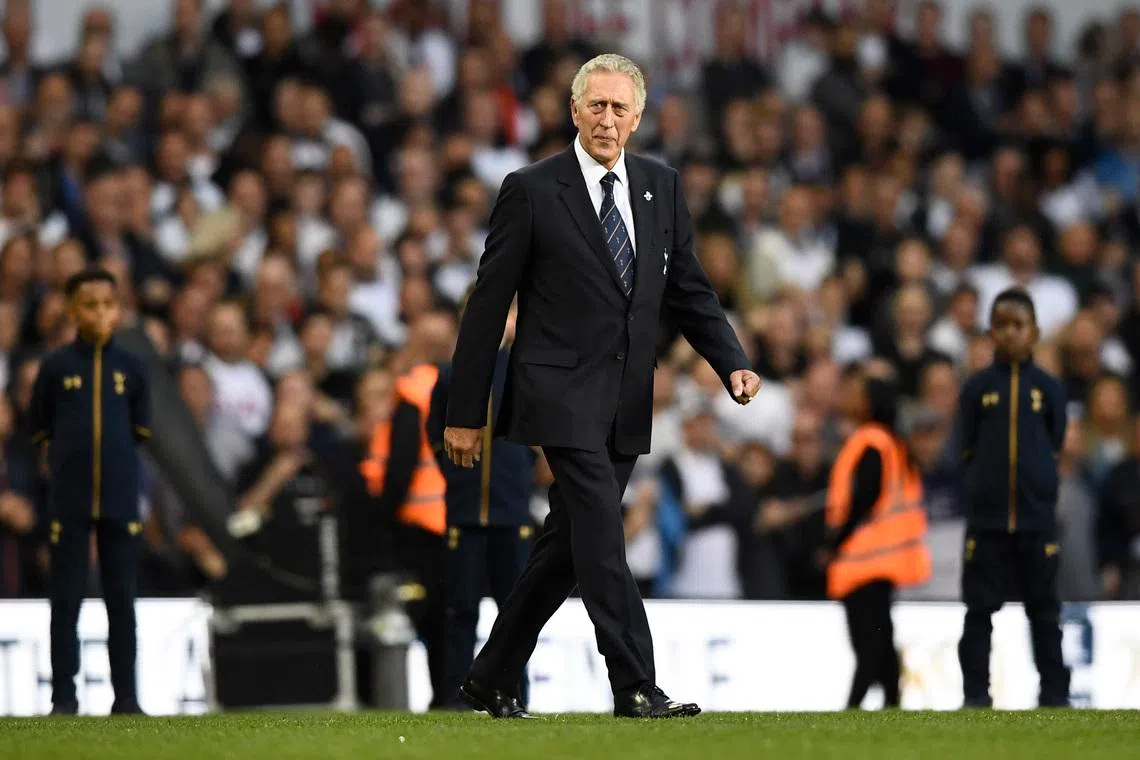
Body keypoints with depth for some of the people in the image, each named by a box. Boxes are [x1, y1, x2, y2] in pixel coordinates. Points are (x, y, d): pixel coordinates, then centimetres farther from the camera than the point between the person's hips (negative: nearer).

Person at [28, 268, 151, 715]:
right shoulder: (56, 367, 1)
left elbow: (142, 433, 12)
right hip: (69, 500, -1)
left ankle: (126, 698, 8)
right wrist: (66, 462, 2)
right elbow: (42, 431, 7)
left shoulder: (130, 368, 5)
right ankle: (63, 698, 3)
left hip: (121, 498, 1)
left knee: (122, 599, 4)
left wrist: (117, 461, 5)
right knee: (66, 599, 0)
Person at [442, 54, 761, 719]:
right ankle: (636, 688, -16)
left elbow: (690, 291, 15)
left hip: (627, 404, 6)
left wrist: (734, 363, -3)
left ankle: (492, 681, 23)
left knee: (566, 549, 11)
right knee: (602, 537, -15)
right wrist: (466, 412, -2)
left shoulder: (661, 188, 10)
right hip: (562, 395, -6)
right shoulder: (532, 191, -5)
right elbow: (488, 306, -2)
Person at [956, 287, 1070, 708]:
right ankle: (976, 693, 9)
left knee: (1044, 610, 6)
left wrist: (1041, 488, -2)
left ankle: (1054, 693, 11)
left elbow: (1055, 449, 7)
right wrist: (981, 486, -4)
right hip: (985, 517, 0)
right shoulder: (977, 387, 2)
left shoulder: (1048, 389, 3)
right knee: (980, 609, 4)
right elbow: (967, 450, 6)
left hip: (1036, 516, 0)